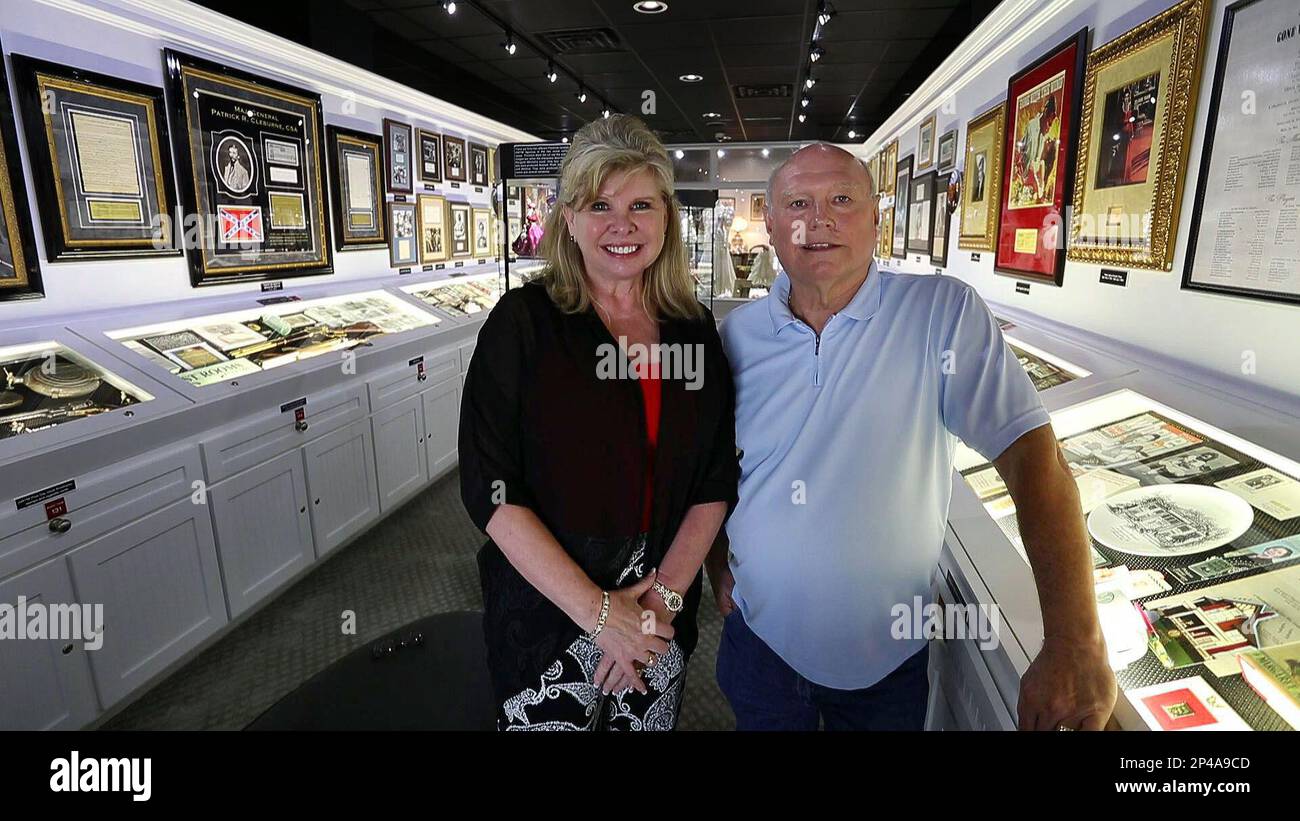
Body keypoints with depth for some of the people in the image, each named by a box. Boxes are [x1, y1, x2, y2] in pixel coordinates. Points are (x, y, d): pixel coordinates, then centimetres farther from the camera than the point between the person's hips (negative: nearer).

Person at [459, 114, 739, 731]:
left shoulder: (694, 329, -1)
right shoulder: (523, 322, -11)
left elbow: (716, 482, 0)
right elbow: (490, 488, -16)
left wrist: (665, 594, -11)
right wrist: (597, 611, -18)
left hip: (665, 617, 4)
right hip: (544, 619, -3)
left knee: (651, 721, 22)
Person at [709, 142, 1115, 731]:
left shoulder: (944, 313, -15)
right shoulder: (738, 333, -5)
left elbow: (1031, 453, -20)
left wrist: (1075, 646, -27)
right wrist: (717, 568, 4)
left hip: (888, 655, -2)